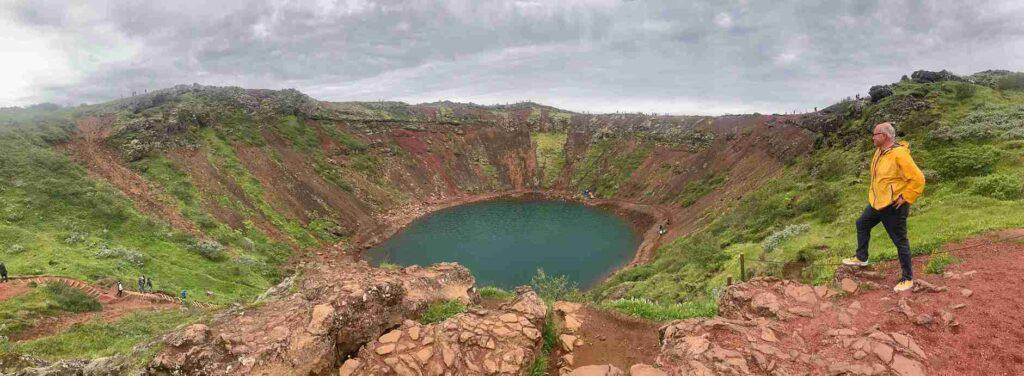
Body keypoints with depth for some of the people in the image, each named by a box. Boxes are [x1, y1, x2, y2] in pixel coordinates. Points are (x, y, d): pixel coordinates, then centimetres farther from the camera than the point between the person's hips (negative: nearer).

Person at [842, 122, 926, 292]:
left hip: (893, 206, -9)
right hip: (877, 202, 9)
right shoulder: (879, 152, 5)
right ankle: (861, 258, 40)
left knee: (900, 241, 2)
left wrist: (905, 198, -19)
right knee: (862, 225, 22)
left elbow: (918, 179, -24)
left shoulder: (899, 155, -23)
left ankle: (907, 279, 14)